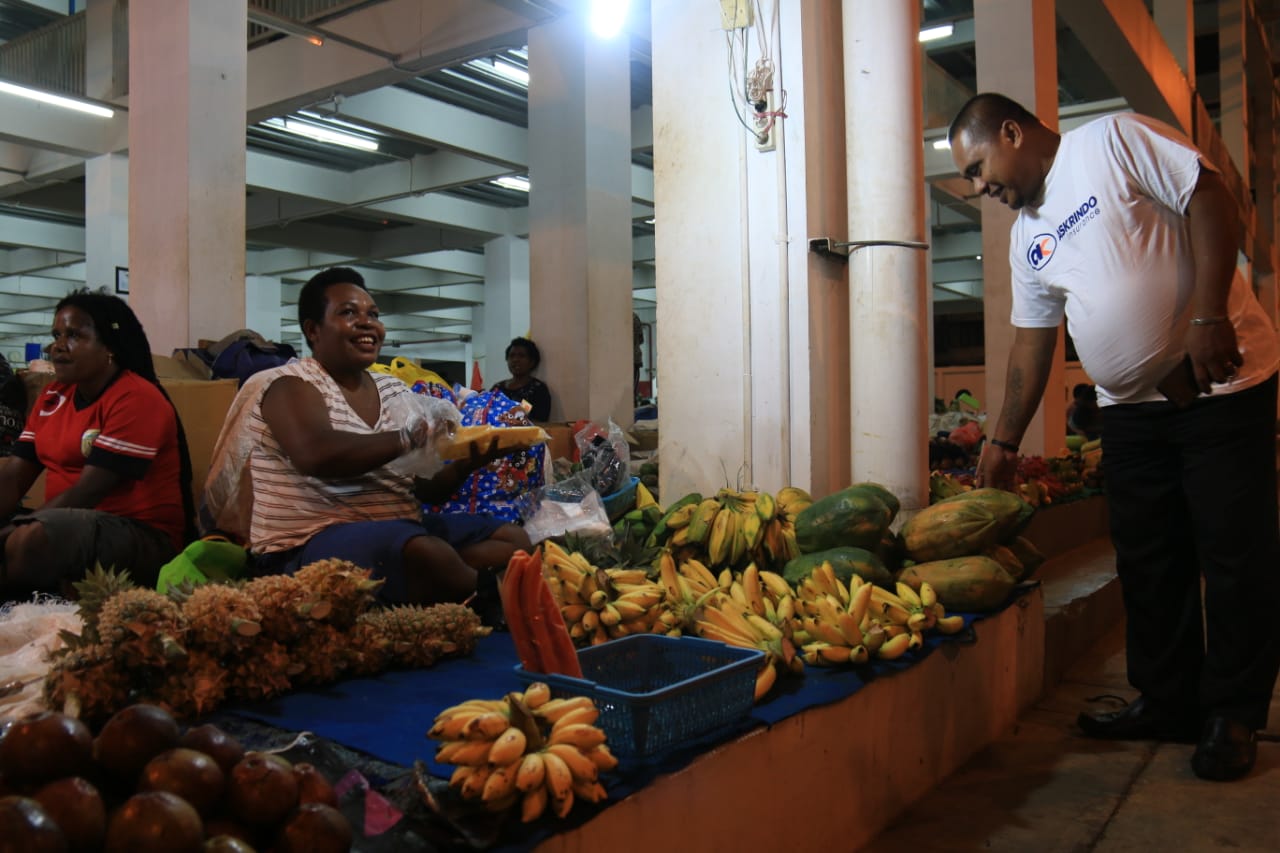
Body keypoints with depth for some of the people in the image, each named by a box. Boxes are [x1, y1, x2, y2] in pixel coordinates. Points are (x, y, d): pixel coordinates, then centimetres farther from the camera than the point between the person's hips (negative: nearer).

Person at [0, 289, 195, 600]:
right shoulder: (53, 396, 13)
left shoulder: (135, 399, -13)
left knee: (31, 540, -34)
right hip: (67, 528, 8)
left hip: (142, 537, -8)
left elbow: (87, 492, -17)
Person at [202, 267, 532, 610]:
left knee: (514, 539, -5)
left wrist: (465, 465, -7)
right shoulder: (292, 385, -5)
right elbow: (316, 455, -28)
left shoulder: (395, 391, 15)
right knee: (427, 553, -35)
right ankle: (490, 600, -9)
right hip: (310, 544, -8)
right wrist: (408, 438, -23)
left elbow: (423, 489, 14)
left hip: (401, 530, 8)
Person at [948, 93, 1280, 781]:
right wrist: (1005, 440, 10)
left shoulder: (1111, 141, -6)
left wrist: (1208, 316, -22)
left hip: (1221, 383, -6)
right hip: (1130, 407, 7)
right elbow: (1032, 339, 12)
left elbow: (1209, 200, -13)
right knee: (1147, 562, 9)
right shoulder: (1027, 236, 11)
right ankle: (1167, 704, 22)